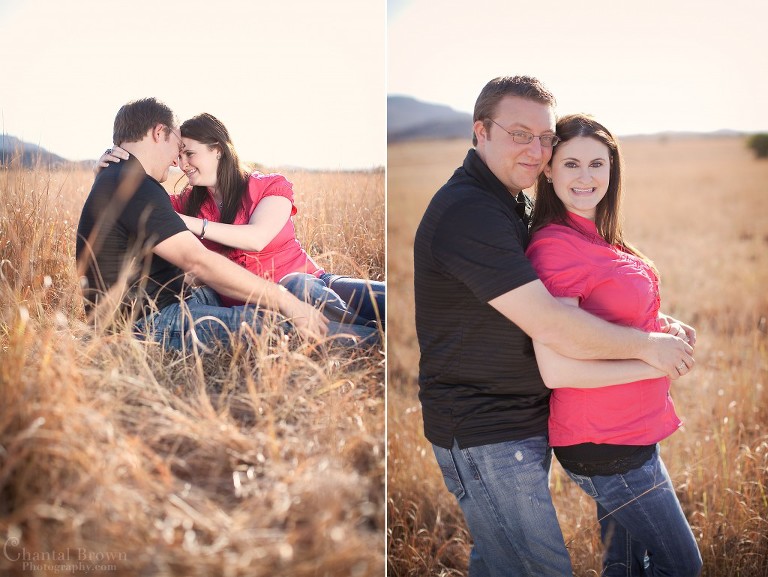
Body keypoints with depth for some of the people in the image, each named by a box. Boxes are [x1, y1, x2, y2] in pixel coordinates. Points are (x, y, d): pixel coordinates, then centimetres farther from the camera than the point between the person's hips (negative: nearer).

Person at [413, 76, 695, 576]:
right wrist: (648, 347, -13)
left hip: (521, 421, 10)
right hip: (486, 436, -10)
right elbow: (551, 327, -26)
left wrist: (656, 325, 4)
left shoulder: (516, 205, 13)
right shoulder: (467, 211, -22)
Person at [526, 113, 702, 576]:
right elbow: (557, 369, -25)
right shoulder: (555, 244, -20)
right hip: (605, 445, -8)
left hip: (633, 431, 8)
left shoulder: (599, 239, 7)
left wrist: (664, 329, 2)